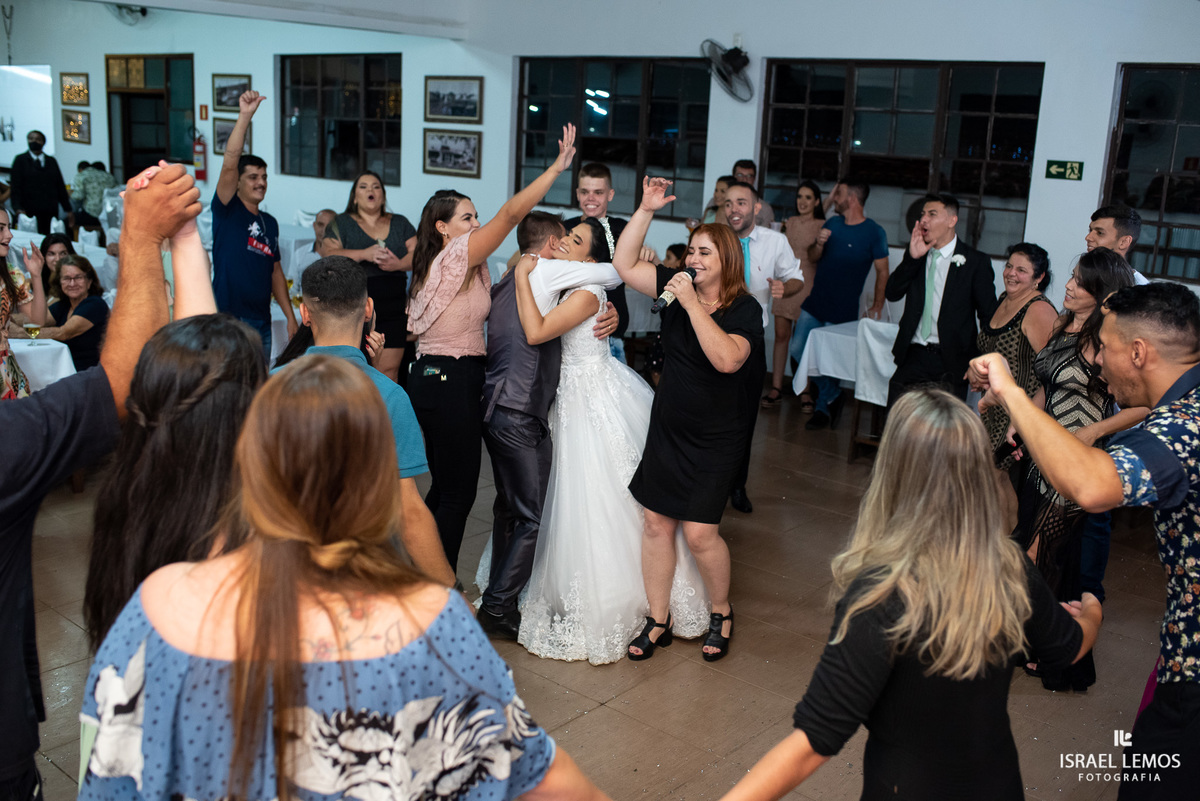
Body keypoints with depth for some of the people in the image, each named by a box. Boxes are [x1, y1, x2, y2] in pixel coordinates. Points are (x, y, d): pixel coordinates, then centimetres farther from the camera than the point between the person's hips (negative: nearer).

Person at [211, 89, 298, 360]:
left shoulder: (270, 223, 14)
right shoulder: (227, 211, -4)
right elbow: (229, 164, -19)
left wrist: (291, 316, 13)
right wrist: (245, 116, -24)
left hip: (261, 323, 6)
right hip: (228, 319, -6)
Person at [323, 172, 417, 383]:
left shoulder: (400, 223, 18)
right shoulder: (342, 223, 11)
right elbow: (330, 255, -4)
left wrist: (398, 264, -13)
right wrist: (364, 254, -18)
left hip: (394, 308, 2)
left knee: (389, 372, -4)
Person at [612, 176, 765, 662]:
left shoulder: (745, 309, -12)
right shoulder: (677, 287, 2)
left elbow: (726, 359, -30)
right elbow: (623, 264, 0)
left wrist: (692, 305, -29)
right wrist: (646, 209, -6)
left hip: (716, 438, -5)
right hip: (667, 426, 5)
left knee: (700, 532, -5)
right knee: (656, 522, 6)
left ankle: (721, 612, 22)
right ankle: (659, 621, 21)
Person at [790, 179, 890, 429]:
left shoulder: (874, 232, -8)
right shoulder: (832, 223, 9)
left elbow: (882, 271, -6)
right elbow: (813, 259, 13)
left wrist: (877, 306, -9)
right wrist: (819, 243, -9)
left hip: (843, 310, -6)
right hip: (814, 303, 6)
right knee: (797, 349, 4)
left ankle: (823, 408, 20)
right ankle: (832, 394, 22)